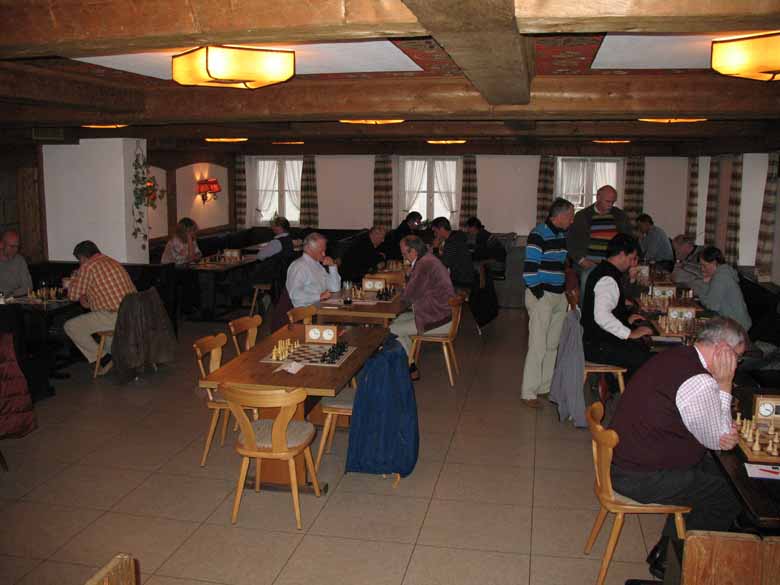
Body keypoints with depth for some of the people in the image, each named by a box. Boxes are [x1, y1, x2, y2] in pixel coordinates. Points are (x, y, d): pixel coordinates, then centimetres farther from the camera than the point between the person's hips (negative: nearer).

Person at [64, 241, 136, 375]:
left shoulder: (87, 267, -6)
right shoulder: (114, 263, 20)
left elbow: (73, 296, 1)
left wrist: (75, 276, 17)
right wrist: (90, 301, 25)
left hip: (115, 317, -9)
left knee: (70, 326, 1)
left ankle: (103, 358, 3)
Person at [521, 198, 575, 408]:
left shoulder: (562, 235, 13)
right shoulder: (539, 235, -13)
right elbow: (529, 268, -17)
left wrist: (566, 290, 16)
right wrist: (538, 294, -16)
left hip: (559, 296, 8)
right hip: (542, 296, -8)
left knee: (553, 345, 14)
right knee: (538, 346, -6)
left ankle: (546, 386, 25)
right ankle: (528, 393, 2)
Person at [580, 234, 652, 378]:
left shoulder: (603, 271, 15)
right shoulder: (607, 279, -17)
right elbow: (602, 316, -30)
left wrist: (626, 319, 16)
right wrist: (630, 333, -22)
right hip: (596, 346, -10)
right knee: (643, 359, -18)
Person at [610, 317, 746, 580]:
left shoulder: (674, 356, 5)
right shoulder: (700, 383, -25)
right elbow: (718, 440, -8)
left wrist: (724, 430, -3)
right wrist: (724, 385, -7)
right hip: (641, 479, -10)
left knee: (715, 470, 20)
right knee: (730, 496, 2)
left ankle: (667, 548, 25)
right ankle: (668, 560, 14)